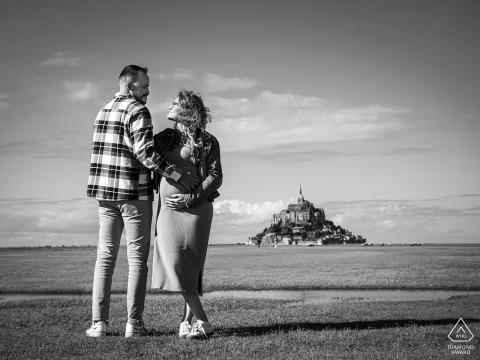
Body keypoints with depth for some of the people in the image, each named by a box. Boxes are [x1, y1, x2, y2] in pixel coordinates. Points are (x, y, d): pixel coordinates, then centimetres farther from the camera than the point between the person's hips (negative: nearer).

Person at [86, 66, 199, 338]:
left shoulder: (104, 111, 15)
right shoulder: (138, 111, -10)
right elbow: (144, 153, -21)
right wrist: (177, 174, -18)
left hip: (106, 193, 7)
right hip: (135, 193, -7)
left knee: (105, 257, 8)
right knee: (137, 259, 1)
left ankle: (99, 322, 5)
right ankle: (134, 323, 0)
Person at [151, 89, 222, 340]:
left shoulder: (207, 142, -1)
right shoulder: (165, 138, 14)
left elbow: (216, 178, -7)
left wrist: (191, 199, -16)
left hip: (195, 208, -5)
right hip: (169, 210, 5)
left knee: (190, 266, -7)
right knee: (176, 265, -4)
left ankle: (187, 321, -1)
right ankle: (202, 322, -1)